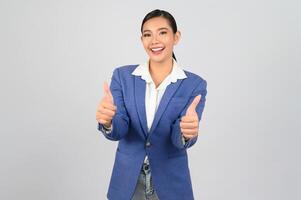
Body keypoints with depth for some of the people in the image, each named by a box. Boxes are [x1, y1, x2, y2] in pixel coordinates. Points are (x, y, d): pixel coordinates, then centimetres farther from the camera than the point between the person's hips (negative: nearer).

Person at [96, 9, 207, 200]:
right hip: (127, 182, 1)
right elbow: (118, 131, -13)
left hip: (170, 183, -1)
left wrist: (188, 132, -38)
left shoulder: (195, 84, -9)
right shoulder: (122, 75, -6)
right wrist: (107, 121, -35)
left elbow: (181, 140, -16)